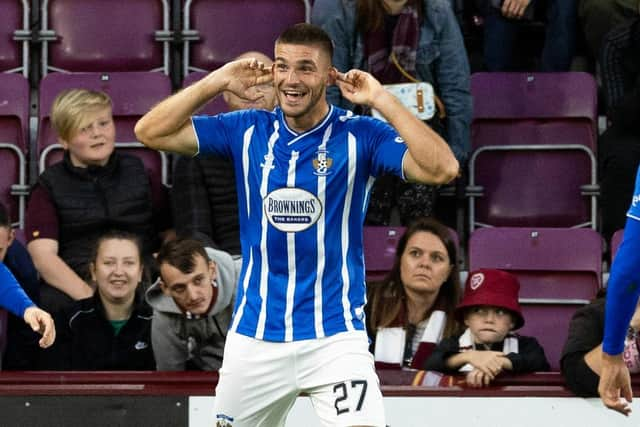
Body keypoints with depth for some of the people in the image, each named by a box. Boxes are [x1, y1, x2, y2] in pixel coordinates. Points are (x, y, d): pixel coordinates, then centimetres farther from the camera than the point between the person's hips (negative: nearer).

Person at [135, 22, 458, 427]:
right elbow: (151, 132, 0)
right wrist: (217, 81, -7)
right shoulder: (248, 131, 3)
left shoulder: (360, 136, -6)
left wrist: (381, 99, -22)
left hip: (335, 336, -3)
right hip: (254, 336, 3)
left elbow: (442, 169, -20)